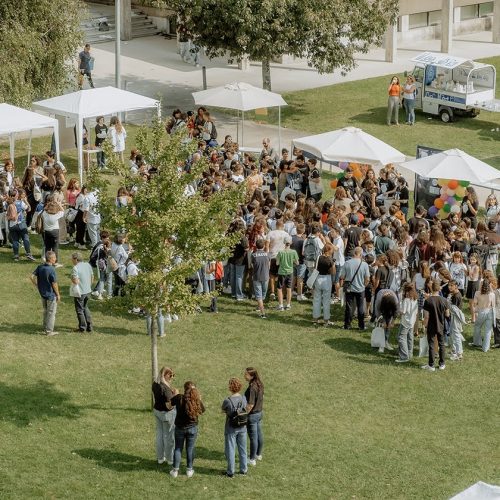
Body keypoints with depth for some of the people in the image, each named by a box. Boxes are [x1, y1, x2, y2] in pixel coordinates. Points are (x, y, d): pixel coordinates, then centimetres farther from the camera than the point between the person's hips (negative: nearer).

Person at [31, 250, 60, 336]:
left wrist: (37, 286, 8)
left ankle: (45, 329, 31)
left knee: (46, 311, 22)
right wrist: (58, 294, -8)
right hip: (51, 294, -7)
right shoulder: (51, 270, -24)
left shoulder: (40, 267, -3)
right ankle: (49, 331, 12)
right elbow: (54, 284, -20)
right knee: (51, 312, 7)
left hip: (42, 293, 7)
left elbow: (32, 277, -2)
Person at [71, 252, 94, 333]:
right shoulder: (88, 265, 2)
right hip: (88, 291, 7)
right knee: (86, 308, 22)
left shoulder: (75, 268, -20)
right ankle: (89, 327, 24)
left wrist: (72, 279, -7)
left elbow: (76, 281, -27)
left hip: (80, 292, -7)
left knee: (80, 310, 8)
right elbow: (92, 277, 11)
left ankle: (82, 328, 15)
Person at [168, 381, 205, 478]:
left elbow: (168, 405, -2)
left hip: (180, 428, 0)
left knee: (178, 448, 14)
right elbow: (202, 411, 2)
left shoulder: (179, 398, -16)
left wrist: (174, 395, 10)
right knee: (190, 449, 14)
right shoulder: (197, 401, -14)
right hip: (192, 428, 0)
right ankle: (189, 470, 22)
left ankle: (175, 470, 17)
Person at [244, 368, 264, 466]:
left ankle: (252, 459, 16)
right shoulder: (259, 384, -1)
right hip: (259, 413, 9)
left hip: (252, 415, -9)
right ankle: (258, 454, 39)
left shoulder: (252, 388, -29)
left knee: (253, 437, 4)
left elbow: (250, 405, -27)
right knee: (259, 434, 22)